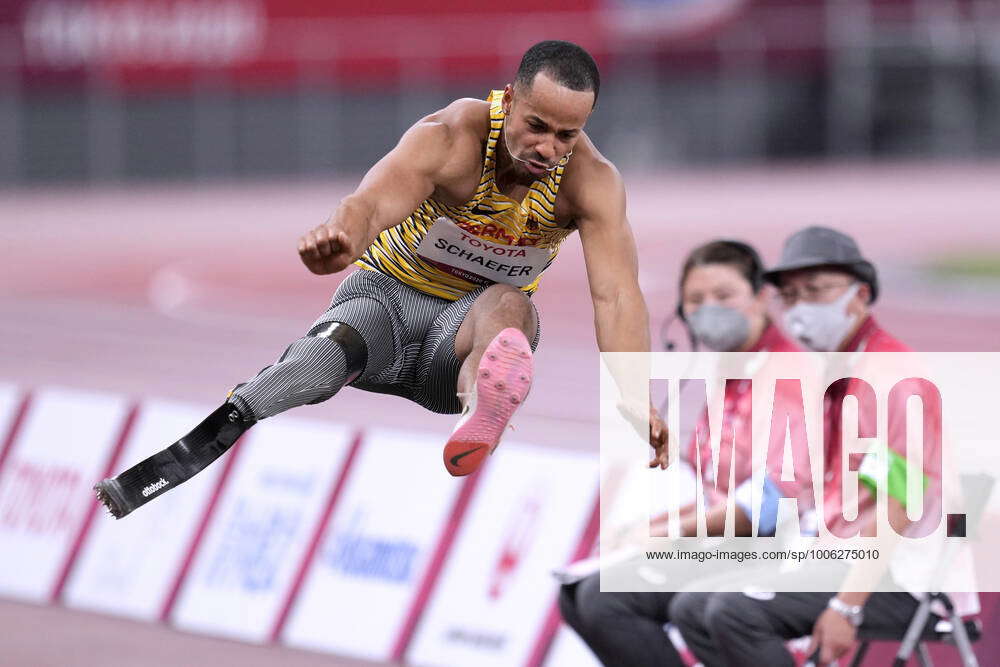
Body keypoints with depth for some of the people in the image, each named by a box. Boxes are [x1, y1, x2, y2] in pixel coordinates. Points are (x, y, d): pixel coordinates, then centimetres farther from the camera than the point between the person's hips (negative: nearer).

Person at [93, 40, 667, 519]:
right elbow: (372, 203, -40)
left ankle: (482, 409, -71)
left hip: (467, 324, 1)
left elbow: (617, 294, -28)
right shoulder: (452, 138, -23)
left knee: (508, 304, -35)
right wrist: (342, 237, -65)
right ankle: (168, 468, -47)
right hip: (388, 295, -1)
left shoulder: (590, 180, -18)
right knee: (335, 348, -34)